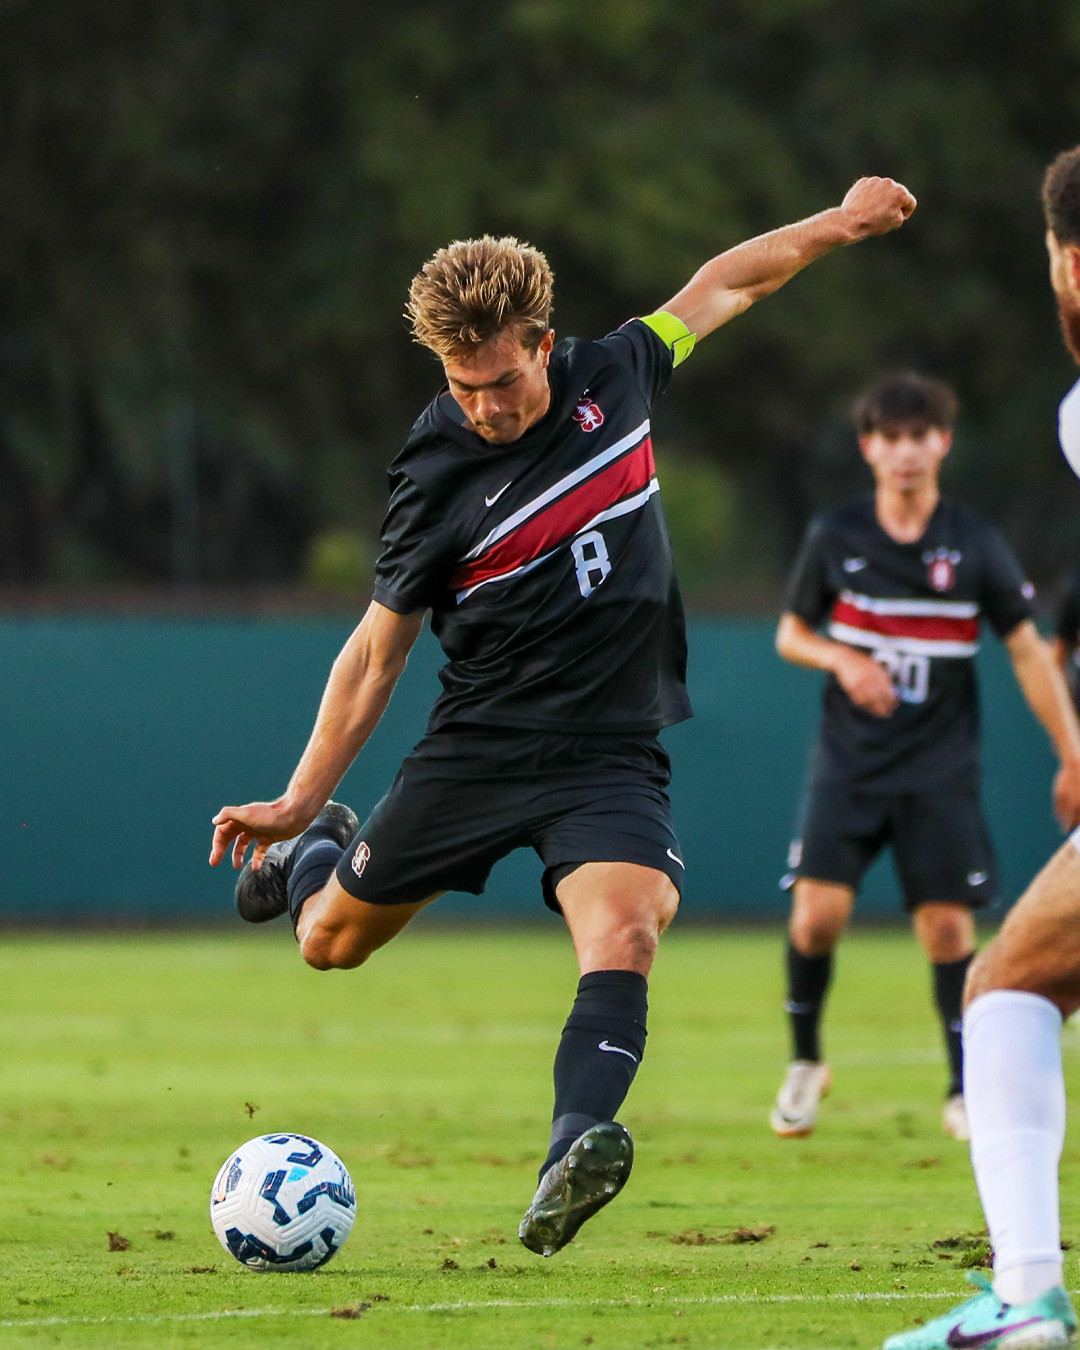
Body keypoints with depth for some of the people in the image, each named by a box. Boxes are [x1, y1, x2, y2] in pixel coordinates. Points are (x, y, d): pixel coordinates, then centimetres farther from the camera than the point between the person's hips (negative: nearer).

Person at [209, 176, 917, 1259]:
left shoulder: (610, 378, -3)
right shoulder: (436, 476, -10)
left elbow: (719, 286, 17)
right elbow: (379, 649, 0)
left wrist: (837, 224, 20)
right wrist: (300, 800, -2)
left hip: (610, 756, 0)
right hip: (478, 751, 0)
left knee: (624, 932, -28)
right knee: (331, 942, 13)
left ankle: (573, 1152, -45)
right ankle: (311, 854, 50)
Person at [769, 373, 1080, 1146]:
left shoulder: (976, 546, -3)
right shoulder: (835, 538, -1)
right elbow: (791, 633, 11)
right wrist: (842, 660, -12)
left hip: (941, 771, 0)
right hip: (849, 763, 0)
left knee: (947, 926, -5)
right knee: (818, 913, -12)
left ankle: (965, 1091, 10)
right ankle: (805, 1062, 12)